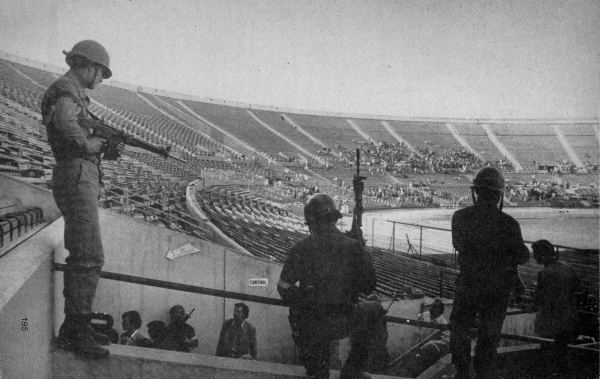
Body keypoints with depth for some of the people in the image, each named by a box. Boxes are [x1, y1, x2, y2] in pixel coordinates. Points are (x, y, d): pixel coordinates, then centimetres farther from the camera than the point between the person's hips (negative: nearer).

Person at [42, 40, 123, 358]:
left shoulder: (74, 94, 21)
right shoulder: (65, 90, -10)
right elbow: (65, 124, -32)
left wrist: (106, 146, 8)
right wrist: (91, 144, -17)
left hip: (81, 180, 11)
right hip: (76, 178, -11)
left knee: (81, 257, 14)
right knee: (89, 258, -12)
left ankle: (74, 326, 21)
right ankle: (75, 331, -8)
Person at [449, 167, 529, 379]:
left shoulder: (461, 217, -13)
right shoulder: (508, 224, -19)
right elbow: (522, 256, -7)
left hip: (468, 284, 1)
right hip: (498, 289, 0)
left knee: (459, 328, 19)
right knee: (489, 333, 17)